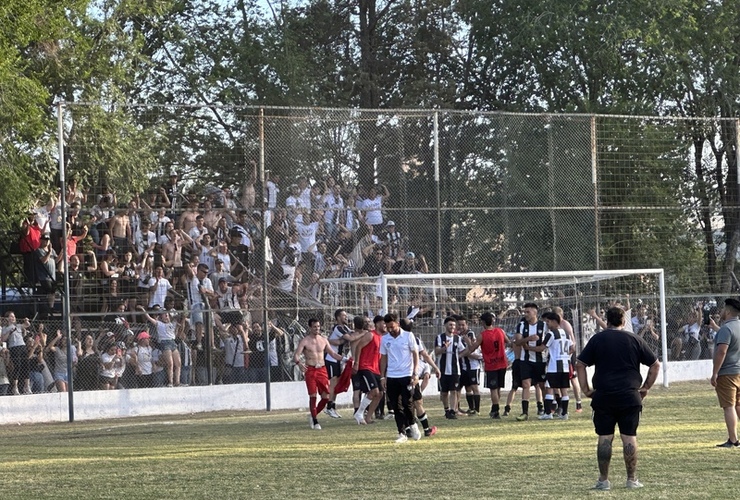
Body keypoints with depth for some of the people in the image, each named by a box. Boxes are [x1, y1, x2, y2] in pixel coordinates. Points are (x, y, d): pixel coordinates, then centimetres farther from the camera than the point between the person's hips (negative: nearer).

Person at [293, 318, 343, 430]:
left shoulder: (323, 340, 11)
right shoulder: (305, 341, -3)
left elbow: (333, 354, 18)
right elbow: (296, 355, -11)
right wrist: (299, 363, -32)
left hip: (322, 370, 4)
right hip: (310, 370, -4)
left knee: (326, 397, -1)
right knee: (313, 395, -12)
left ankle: (313, 415, 21)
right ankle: (315, 422, -4)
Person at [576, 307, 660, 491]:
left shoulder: (597, 339, 5)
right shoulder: (634, 340, 6)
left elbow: (580, 364, 2)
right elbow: (655, 365, 8)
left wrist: (585, 389, 7)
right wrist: (646, 387, 14)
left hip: (603, 397, 0)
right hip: (630, 397, 0)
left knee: (604, 438, 3)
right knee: (629, 437, 4)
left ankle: (603, 480, 5)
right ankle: (632, 479, 7)